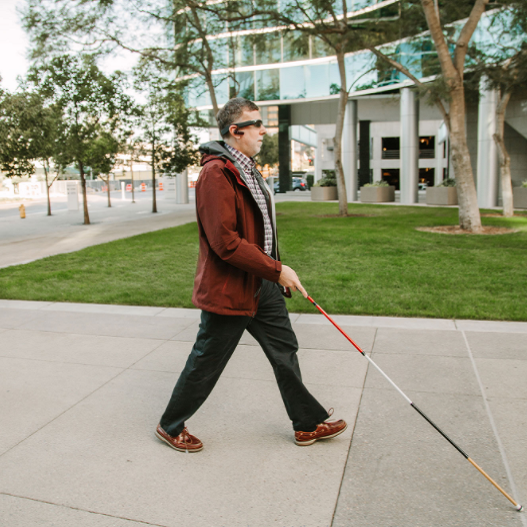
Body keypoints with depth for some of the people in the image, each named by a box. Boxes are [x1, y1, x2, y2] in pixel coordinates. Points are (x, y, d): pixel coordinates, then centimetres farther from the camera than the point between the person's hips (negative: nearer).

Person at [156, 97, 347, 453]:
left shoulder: (247, 169, 13)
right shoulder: (216, 173, -20)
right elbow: (226, 242, -26)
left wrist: (277, 273, 19)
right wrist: (277, 270, -21)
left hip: (262, 286, 10)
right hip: (229, 290, -10)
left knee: (285, 350, 15)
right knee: (206, 364, 6)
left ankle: (308, 425, 31)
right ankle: (170, 426, 29)